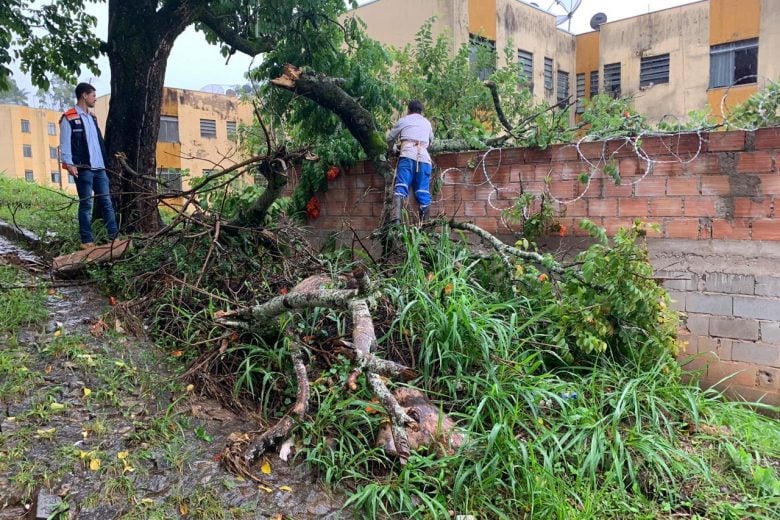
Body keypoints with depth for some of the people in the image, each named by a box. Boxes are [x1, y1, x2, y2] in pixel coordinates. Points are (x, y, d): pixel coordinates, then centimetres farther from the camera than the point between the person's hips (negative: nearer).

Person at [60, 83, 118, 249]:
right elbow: (65, 144, -8)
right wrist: (69, 163, -18)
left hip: (99, 168, 7)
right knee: (86, 205, -3)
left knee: (107, 203, 4)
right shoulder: (68, 118, -3)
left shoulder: (92, 118, 19)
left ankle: (114, 236, 5)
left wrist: (105, 162, 15)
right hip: (83, 169, -7)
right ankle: (87, 240, 2)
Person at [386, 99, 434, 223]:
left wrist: (393, 149, 44)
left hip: (408, 155, -3)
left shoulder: (403, 120, 18)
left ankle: (396, 220, -32)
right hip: (424, 157, 3)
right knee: (423, 192, 0)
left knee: (400, 188, -14)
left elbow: (390, 138, 25)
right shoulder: (427, 123, 28)